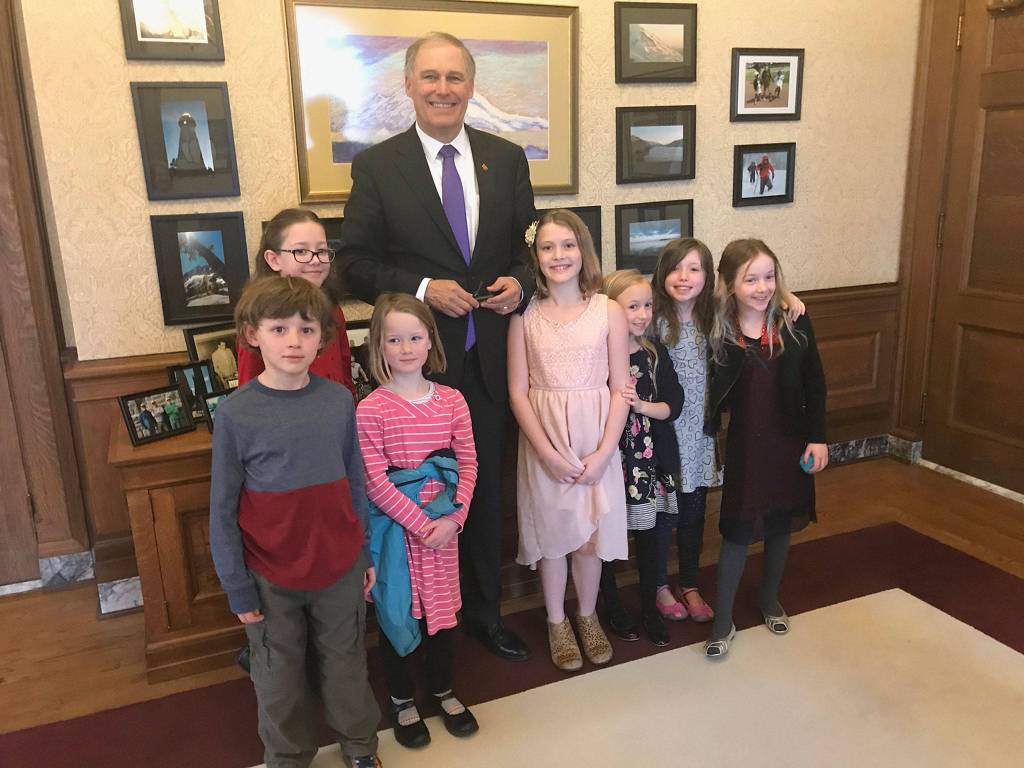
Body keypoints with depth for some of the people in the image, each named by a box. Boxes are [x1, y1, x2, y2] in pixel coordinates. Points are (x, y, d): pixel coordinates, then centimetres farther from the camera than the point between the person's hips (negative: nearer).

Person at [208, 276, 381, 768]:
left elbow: (356, 483, 3)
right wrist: (238, 587, -6)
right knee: (280, 676, 18)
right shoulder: (236, 413, -14)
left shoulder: (339, 401, -7)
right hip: (271, 575, -2)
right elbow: (223, 509, -8)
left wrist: (367, 552, 7)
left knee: (345, 663, 20)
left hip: (341, 567, 2)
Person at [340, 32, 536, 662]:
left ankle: (484, 609, 37)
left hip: (490, 357, 3)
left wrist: (519, 283, -10)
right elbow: (357, 262, -5)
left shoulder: (507, 159, 5)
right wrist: (422, 289, -19)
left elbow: (528, 247, 11)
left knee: (487, 489, 16)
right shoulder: (377, 167, -4)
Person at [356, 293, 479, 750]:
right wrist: (419, 523, -16)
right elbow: (375, 482, -15)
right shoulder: (370, 410, -13)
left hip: (444, 524, 3)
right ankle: (401, 700, 32)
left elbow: (468, 464, -1)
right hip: (395, 526, -3)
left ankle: (443, 690, 38)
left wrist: (452, 518, -11)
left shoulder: (451, 401, -2)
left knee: (441, 606, 16)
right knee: (395, 612, 11)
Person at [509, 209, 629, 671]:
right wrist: (548, 452, -12)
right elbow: (518, 392, -5)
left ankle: (587, 617, 36)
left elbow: (620, 388, -4)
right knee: (551, 532, 12)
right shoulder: (525, 315, -4)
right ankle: (557, 623, 33)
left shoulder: (608, 311, -4)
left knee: (590, 532, 11)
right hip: (543, 443, 0)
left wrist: (603, 453, -10)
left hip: (596, 441, 0)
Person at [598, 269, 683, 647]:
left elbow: (674, 404, 1)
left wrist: (641, 404, -15)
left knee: (651, 535, 12)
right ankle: (612, 606, 31)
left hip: (651, 460, 4)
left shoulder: (654, 352, 3)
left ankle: (651, 607, 30)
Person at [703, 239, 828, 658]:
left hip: (790, 442, 2)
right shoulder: (719, 332, -12)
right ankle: (723, 620, 17)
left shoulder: (794, 321, -9)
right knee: (738, 531, 3)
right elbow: (715, 395, -6)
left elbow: (814, 383, -2)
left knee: (781, 524, 18)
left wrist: (817, 438, -3)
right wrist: (707, 435, -15)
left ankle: (769, 599, 41)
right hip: (746, 445, -2)